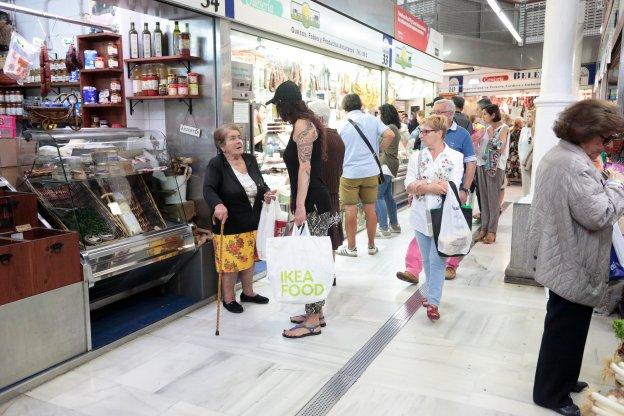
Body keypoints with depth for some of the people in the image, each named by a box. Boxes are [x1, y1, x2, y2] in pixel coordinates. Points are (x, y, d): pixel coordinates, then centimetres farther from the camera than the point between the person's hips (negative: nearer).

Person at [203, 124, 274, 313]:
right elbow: (208, 189, -23)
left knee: (249, 259, 19)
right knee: (231, 262, 3)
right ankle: (228, 298, 22)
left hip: (253, 223, 6)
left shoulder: (250, 160, 5)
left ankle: (248, 292, 37)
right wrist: (218, 205, -42)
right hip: (229, 225, -6)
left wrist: (266, 193, -9)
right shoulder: (216, 164, -13)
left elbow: (260, 184, 13)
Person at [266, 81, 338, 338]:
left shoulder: (302, 124, -11)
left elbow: (305, 167, -19)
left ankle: (313, 321, 3)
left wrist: (300, 205, -23)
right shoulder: (306, 122, 19)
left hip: (311, 203, -10)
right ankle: (315, 313, 22)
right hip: (313, 200, 10)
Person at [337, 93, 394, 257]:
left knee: (350, 210, 5)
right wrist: (378, 151, 3)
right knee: (370, 209, 10)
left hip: (349, 172, -2)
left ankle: (351, 247, 14)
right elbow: (390, 135, -9)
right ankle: (371, 246, 20)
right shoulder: (372, 120, 2)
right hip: (371, 171, 3)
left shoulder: (343, 125, -3)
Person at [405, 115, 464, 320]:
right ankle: (431, 294, 30)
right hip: (421, 215, 4)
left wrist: (422, 185, -13)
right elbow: (409, 186, -4)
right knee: (427, 259, 14)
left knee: (437, 260, -4)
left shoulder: (456, 158, -4)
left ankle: (433, 302, 3)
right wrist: (436, 186, -17)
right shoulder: (416, 156, 5)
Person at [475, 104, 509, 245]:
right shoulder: (487, 128, 12)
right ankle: (484, 228, 15)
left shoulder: (504, 128, -6)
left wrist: (491, 134, -10)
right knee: (484, 198, 8)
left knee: (493, 199, -3)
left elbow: (500, 148, -14)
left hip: (495, 167, -6)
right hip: (483, 165, 7)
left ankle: (492, 231, 2)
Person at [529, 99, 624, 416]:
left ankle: (562, 380, 42)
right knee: (566, 330, 5)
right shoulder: (575, 165, -25)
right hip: (574, 267, -11)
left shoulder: (557, 155, 10)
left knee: (564, 327, 24)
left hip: (560, 260, 11)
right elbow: (597, 215, -26)